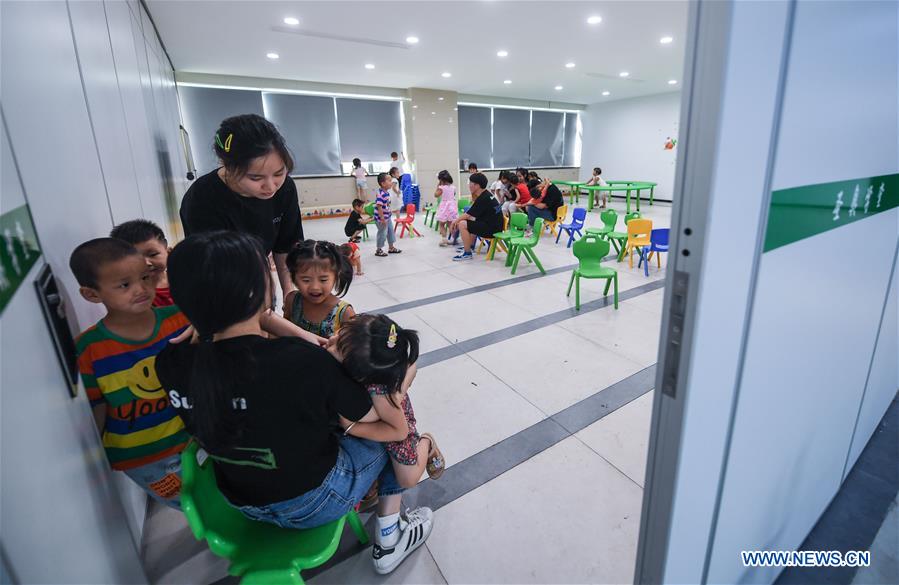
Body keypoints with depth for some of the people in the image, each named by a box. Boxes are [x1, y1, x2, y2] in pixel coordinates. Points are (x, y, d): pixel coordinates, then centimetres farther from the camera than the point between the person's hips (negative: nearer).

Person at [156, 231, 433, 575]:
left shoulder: (170, 365, -20)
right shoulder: (305, 362, -35)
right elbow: (371, 415, -18)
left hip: (243, 504, 5)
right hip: (314, 503, -5)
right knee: (391, 434, 18)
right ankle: (389, 542, 30)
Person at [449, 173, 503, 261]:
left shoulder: (483, 198, -18)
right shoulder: (486, 194, 11)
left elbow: (468, 215, -14)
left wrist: (455, 221, -1)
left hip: (491, 228, -11)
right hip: (494, 225, 11)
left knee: (462, 224, -16)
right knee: (470, 222, 32)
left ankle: (467, 253, -8)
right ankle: (470, 246, 41)